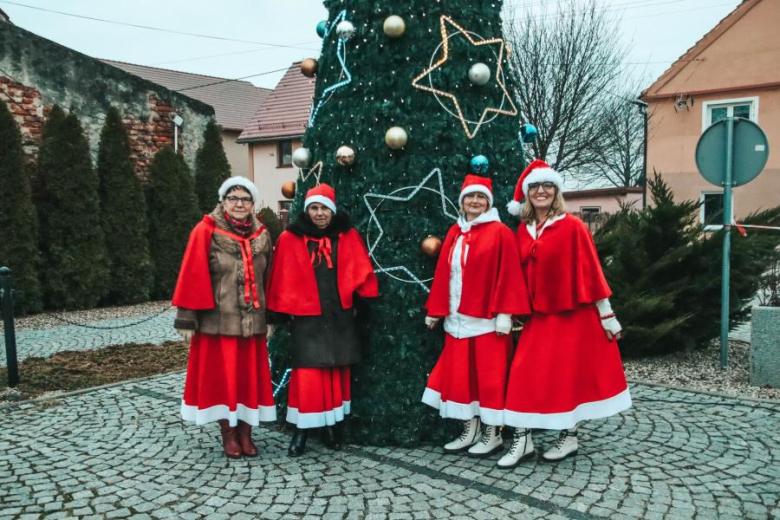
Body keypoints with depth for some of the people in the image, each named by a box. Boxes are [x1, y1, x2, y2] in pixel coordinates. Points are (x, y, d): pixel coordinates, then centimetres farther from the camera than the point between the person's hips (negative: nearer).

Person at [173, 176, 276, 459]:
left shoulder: (261, 234, 7)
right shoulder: (206, 231, -6)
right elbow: (192, 277, -8)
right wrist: (187, 318, -11)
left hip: (252, 320, 4)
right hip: (217, 319, -3)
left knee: (250, 375, 9)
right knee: (220, 375, 5)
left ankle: (245, 433, 23)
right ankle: (228, 434, 20)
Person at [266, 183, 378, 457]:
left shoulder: (348, 236, 3)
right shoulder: (290, 239, -3)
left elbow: (359, 271, 4)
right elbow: (283, 279, -1)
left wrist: (357, 300, -2)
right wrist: (282, 311, -1)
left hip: (339, 316, 3)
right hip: (306, 317, -2)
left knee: (336, 370, 10)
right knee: (307, 373, -3)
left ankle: (331, 424, 23)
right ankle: (302, 428, 9)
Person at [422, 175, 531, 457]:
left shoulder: (500, 232, -4)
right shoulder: (454, 233, 11)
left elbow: (508, 275, -9)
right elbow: (443, 273, 12)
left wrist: (504, 312, -14)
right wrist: (435, 310, 12)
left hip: (487, 317, -6)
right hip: (457, 318, 6)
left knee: (489, 375, 3)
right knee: (459, 374, 9)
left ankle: (493, 433, 16)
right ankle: (469, 430, 22)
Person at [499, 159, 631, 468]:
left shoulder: (572, 226, -8)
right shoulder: (522, 231, 6)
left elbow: (590, 272, -8)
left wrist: (606, 315, -7)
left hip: (573, 313, -4)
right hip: (538, 315, 5)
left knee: (569, 374, 3)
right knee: (524, 373, -1)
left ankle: (569, 437, 21)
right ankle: (522, 440, 8)